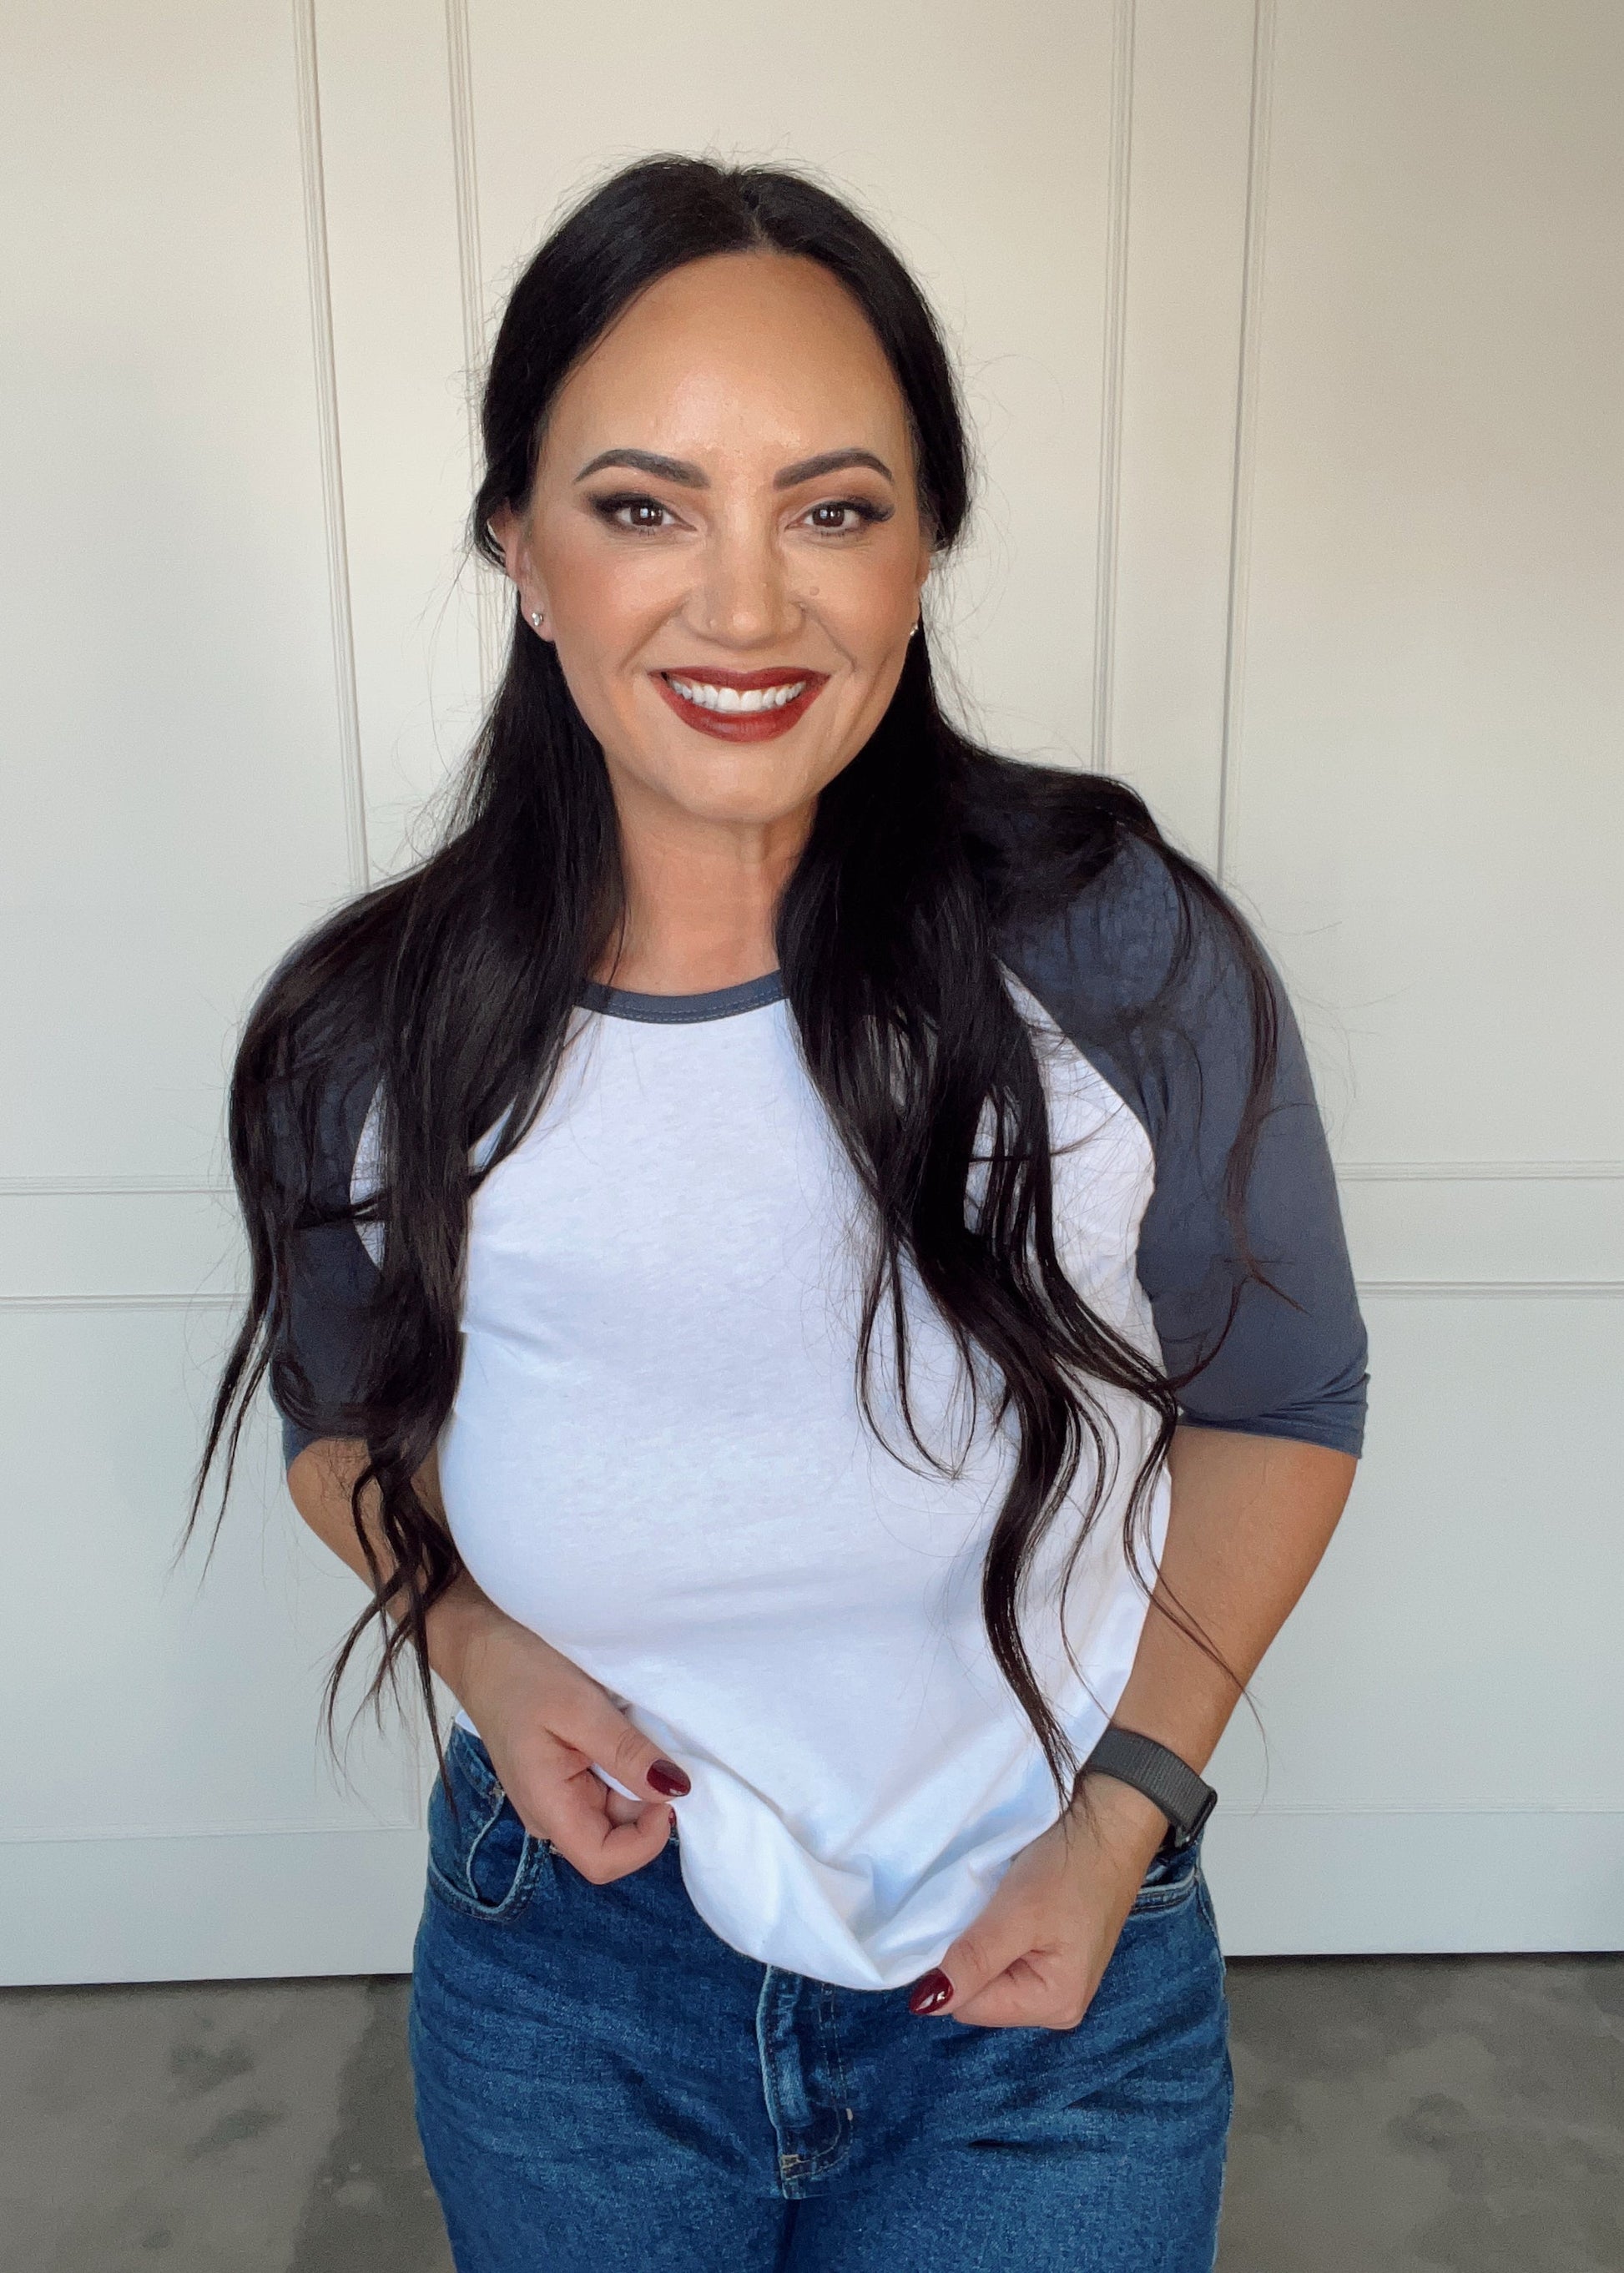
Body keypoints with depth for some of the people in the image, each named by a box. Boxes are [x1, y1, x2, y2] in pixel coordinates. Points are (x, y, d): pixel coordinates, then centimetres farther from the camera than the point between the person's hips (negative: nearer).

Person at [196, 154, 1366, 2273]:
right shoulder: (363, 1042, -14)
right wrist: (476, 1642, -13)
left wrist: (1130, 1807, -12)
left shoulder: (1127, 960, -20)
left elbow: (1280, 1403, -5)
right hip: (569, 1981, 2)